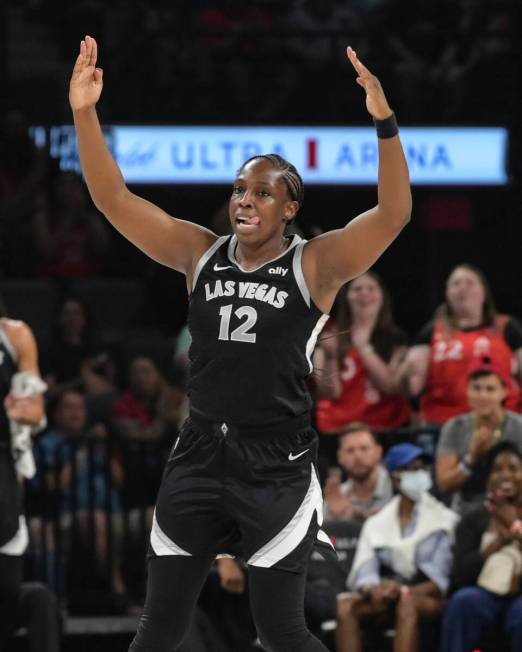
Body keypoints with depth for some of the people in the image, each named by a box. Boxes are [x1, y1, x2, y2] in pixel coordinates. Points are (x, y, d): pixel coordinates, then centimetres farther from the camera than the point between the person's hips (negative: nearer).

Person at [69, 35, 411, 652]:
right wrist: (85, 113, -11)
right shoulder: (200, 253, 5)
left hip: (276, 465, -4)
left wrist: (384, 123, -33)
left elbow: (394, 215, -20)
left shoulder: (314, 265, -6)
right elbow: (114, 200, 2)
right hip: (199, 456, 4)